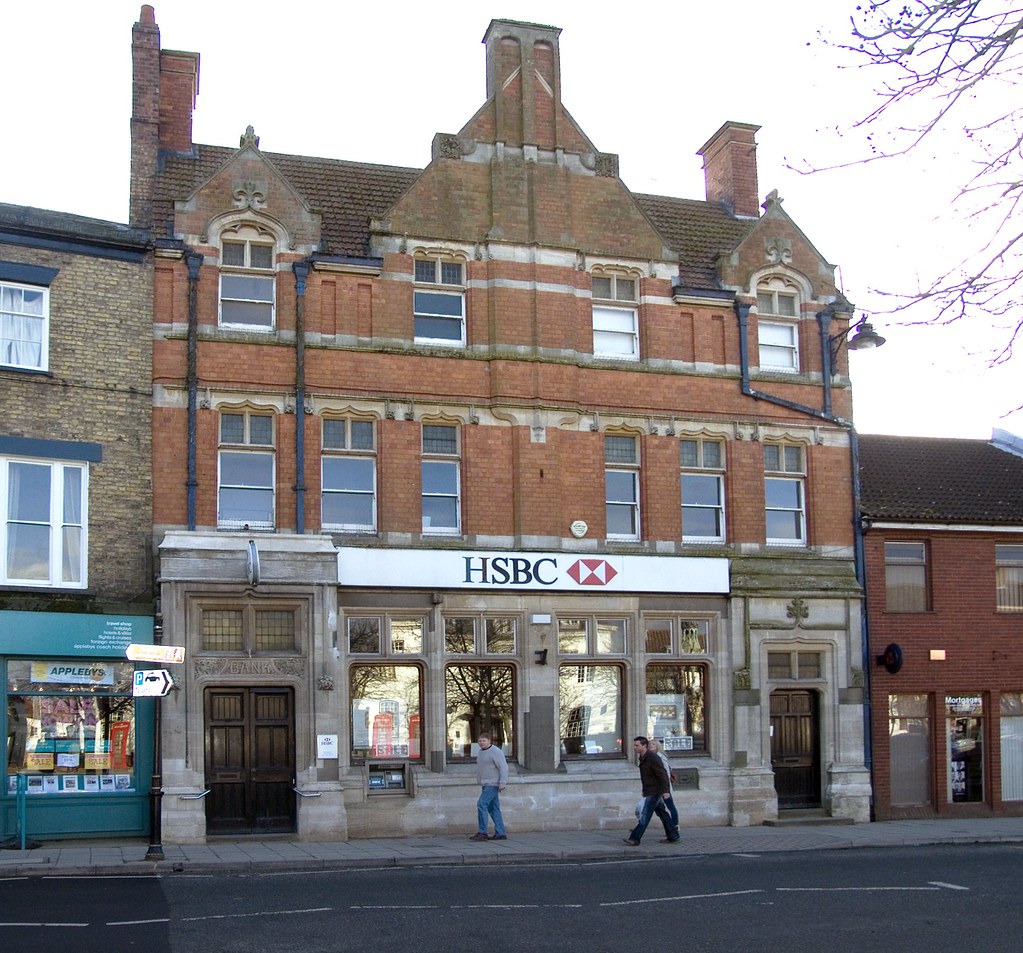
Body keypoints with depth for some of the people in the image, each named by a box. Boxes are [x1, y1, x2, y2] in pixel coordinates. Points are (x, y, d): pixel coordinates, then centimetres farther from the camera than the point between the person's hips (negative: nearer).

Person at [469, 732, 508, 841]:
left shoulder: (495, 752, -14)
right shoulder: (482, 752, 14)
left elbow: (503, 767, -20)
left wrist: (503, 783, -27)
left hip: (493, 784, -10)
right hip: (486, 785, 10)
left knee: (481, 805, -15)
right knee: (493, 808, 7)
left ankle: (482, 833, -15)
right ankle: (501, 833, 8)